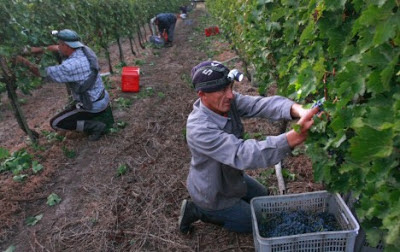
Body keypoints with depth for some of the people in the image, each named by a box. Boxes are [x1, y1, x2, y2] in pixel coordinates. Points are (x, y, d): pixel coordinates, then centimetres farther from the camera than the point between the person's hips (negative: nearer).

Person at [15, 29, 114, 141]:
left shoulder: (69, 66, -28)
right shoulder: (85, 49, -5)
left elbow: (43, 73, -14)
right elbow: (57, 48, 14)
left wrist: (24, 61, -3)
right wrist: (40, 49, 5)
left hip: (93, 106, -8)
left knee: (56, 123, 4)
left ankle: (95, 126, -5)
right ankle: (101, 114, 17)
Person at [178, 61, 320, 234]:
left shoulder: (227, 101, -18)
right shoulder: (200, 130, -40)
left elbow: (262, 104, -30)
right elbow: (244, 155, -48)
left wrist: (299, 110, -50)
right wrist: (295, 136, -59)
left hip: (230, 175, 7)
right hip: (213, 194, -7)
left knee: (262, 197, 28)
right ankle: (199, 211, 14)